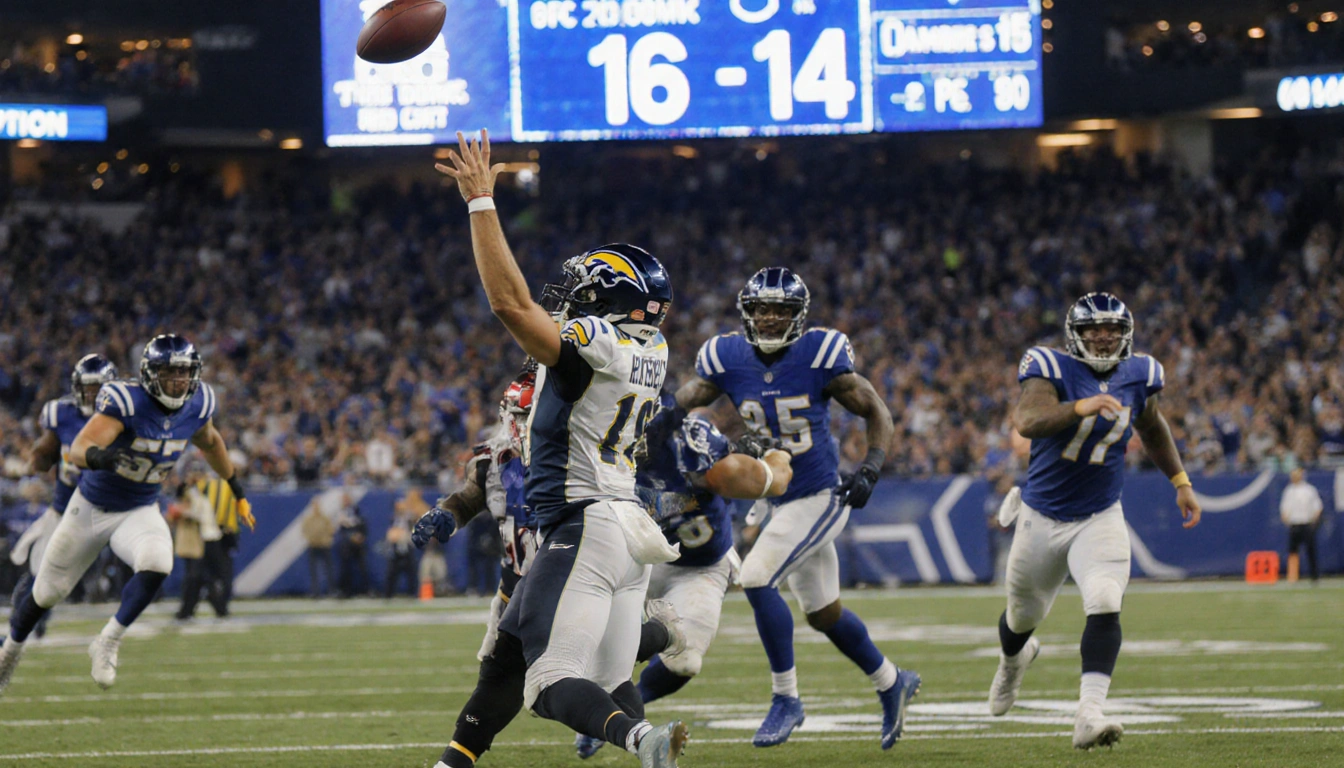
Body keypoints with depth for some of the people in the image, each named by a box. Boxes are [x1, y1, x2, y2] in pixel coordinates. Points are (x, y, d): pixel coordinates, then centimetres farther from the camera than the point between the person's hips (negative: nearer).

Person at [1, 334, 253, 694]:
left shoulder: (196, 406, -11)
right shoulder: (126, 401, -28)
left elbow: (210, 442, 13)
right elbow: (79, 449, -40)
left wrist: (236, 488, 22)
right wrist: (99, 457, -63)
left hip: (139, 512, 3)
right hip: (91, 507, -3)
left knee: (156, 566, -31)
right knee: (48, 592, 13)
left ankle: (108, 642, -13)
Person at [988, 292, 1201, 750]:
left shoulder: (1137, 376, -1)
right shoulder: (1053, 369, -16)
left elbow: (1152, 428, 20)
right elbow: (1027, 420, -35)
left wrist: (1180, 482, 18)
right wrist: (1079, 408, -50)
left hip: (1100, 519, 1)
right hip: (1042, 518, -1)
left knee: (1105, 606, -24)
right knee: (1025, 613, 19)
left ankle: (1089, 714, -29)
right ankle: (1014, 658, 56)